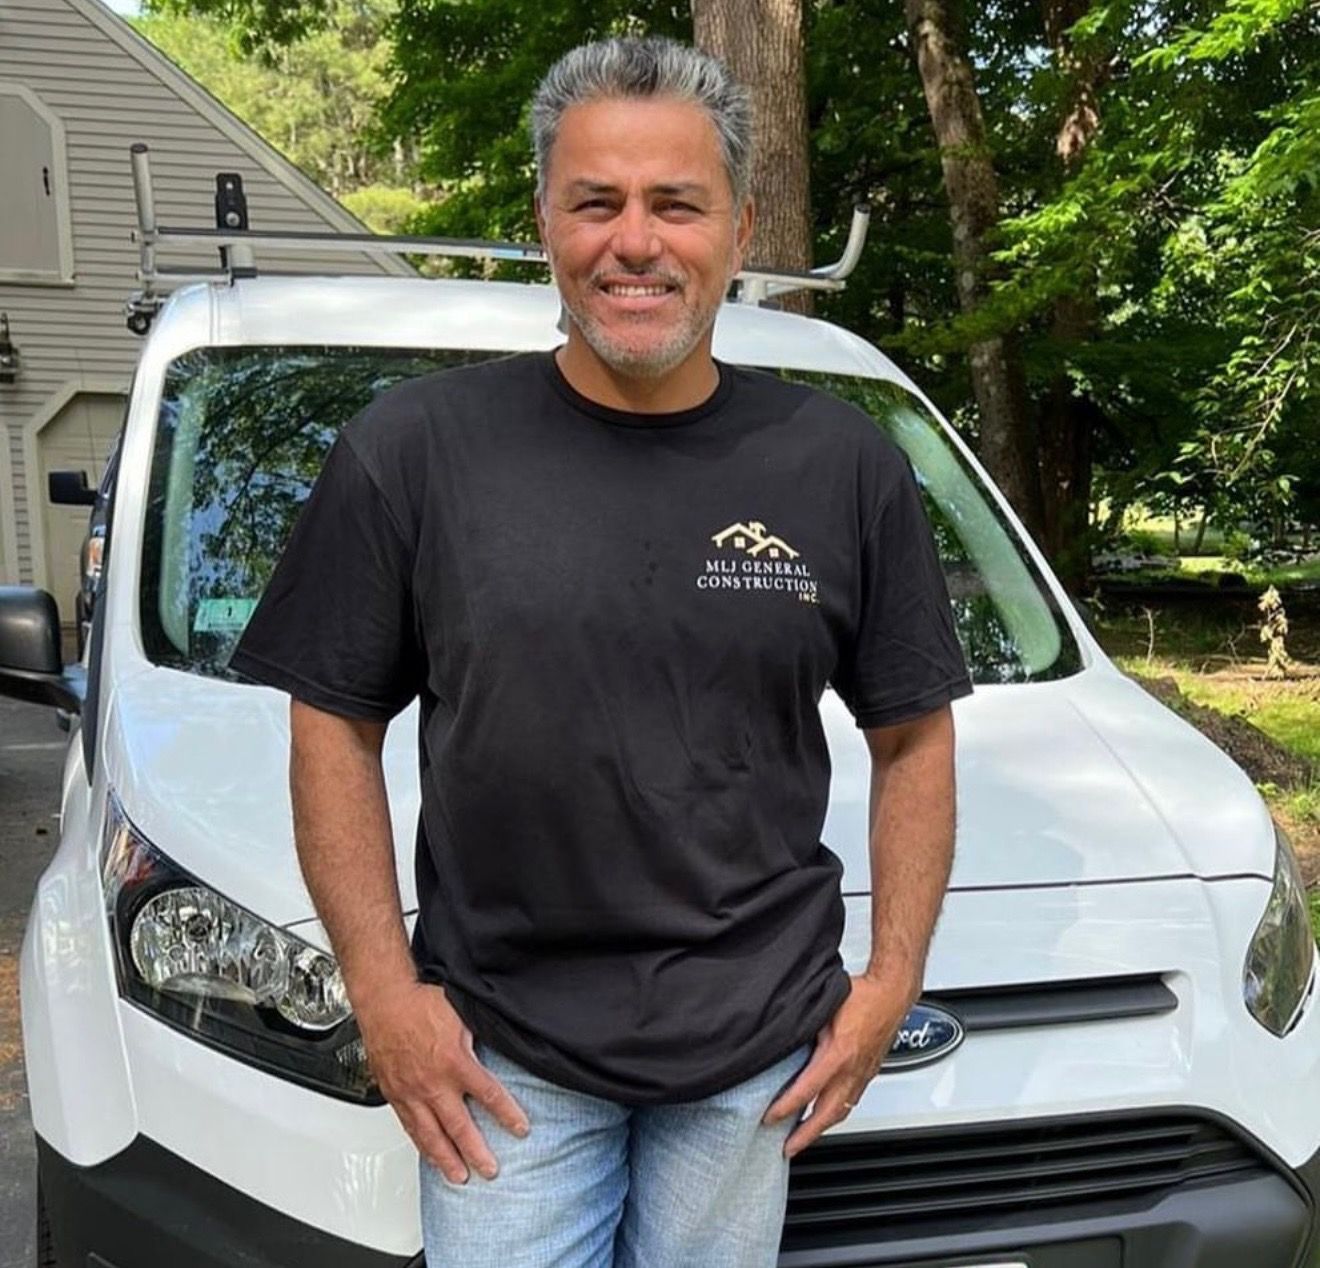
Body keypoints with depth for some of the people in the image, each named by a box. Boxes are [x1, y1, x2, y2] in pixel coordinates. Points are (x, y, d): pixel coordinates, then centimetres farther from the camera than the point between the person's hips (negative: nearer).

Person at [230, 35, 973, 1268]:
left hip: (755, 1049, 2)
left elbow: (912, 737, 6)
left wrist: (893, 977, -1)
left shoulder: (847, 466, -1)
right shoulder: (412, 449, -6)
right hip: (498, 1049, -1)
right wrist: (382, 990, -5)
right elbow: (334, 723, 0)